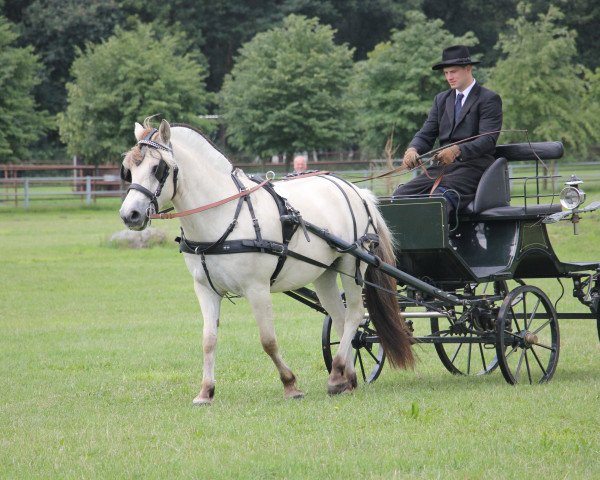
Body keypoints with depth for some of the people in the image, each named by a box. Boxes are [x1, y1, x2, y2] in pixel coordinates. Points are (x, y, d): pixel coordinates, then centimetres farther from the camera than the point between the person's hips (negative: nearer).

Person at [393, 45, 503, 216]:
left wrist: (457, 150, -28)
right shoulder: (441, 99, 21)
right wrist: (412, 149, -11)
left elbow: (488, 140, -11)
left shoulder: (489, 99, 1)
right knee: (400, 195, -17)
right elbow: (426, 134, 14)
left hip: (473, 168, -6)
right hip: (441, 168, 7)